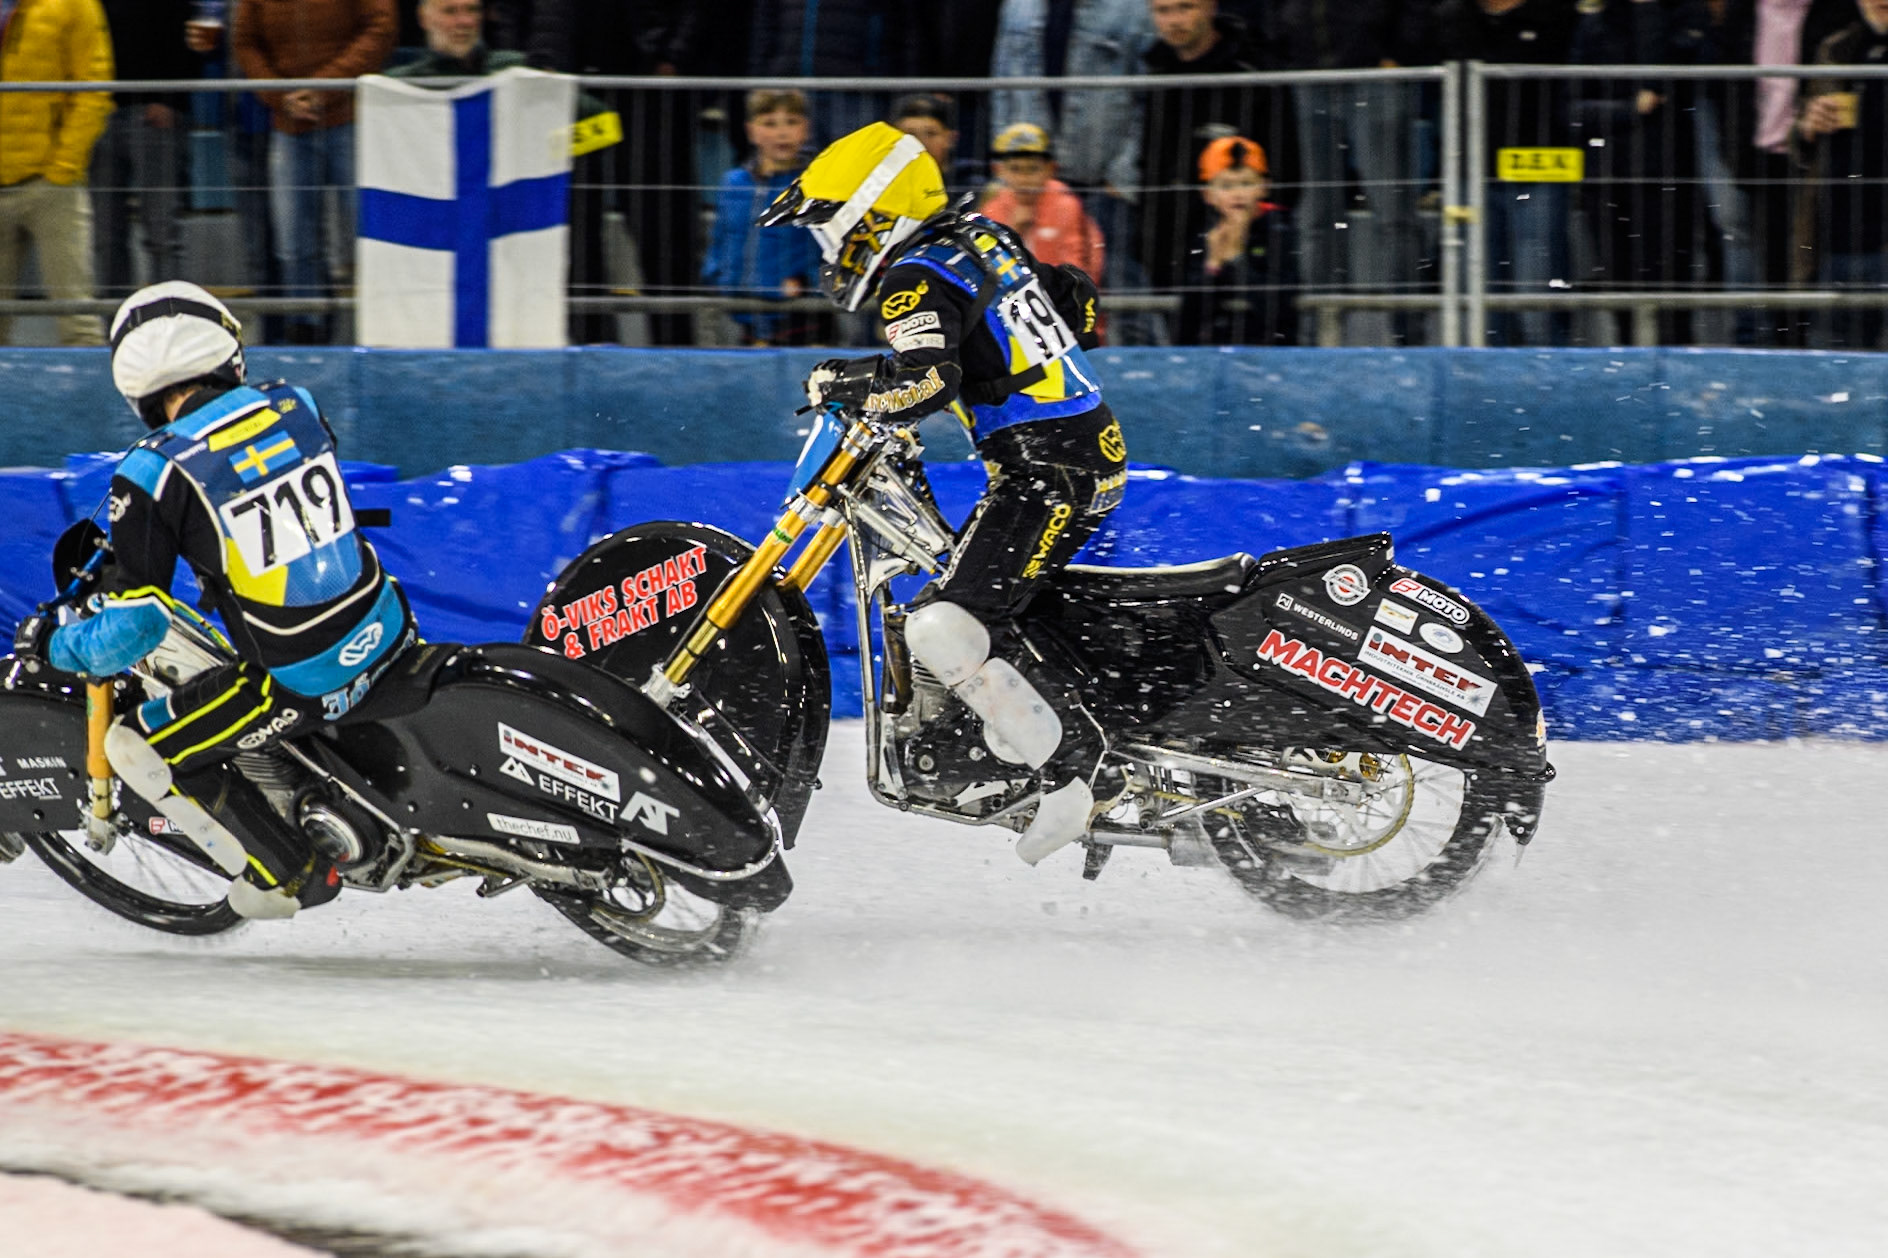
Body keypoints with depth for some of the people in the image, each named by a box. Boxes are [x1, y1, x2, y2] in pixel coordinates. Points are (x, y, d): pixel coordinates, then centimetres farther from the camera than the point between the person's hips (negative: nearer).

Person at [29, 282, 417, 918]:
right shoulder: (294, 407, 2)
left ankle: (295, 872, 19)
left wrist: (61, 648, 6)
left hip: (305, 684, -6)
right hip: (389, 633, 6)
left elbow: (131, 632, -15)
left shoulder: (155, 473, -14)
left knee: (138, 747, 11)